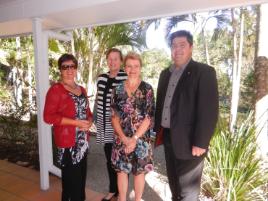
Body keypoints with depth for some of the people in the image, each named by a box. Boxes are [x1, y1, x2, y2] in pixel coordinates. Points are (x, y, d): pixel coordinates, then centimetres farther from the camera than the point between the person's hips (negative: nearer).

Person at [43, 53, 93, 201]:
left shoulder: (81, 90, 12)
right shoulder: (56, 89, -10)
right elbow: (48, 116, -16)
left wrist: (89, 121, -3)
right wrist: (76, 122, -20)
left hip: (82, 140, 7)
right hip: (67, 141, -7)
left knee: (81, 178, 17)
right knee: (71, 179, 1)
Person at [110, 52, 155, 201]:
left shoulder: (147, 88, -5)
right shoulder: (118, 89, 1)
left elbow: (149, 117, -8)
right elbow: (114, 116, -1)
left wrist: (135, 138, -14)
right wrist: (124, 138, -11)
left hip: (141, 138, -2)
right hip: (121, 139, 2)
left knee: (139, 171, 13)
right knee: (121, 170, 13)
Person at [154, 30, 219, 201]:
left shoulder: (204, 72, -10)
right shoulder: (166, 73, 10)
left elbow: (209, 110, -17)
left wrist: (200, 142, -19)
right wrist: (156, 130, 11)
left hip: (188, 140, -6)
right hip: (168, 137, 7)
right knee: (173, 180, 22)